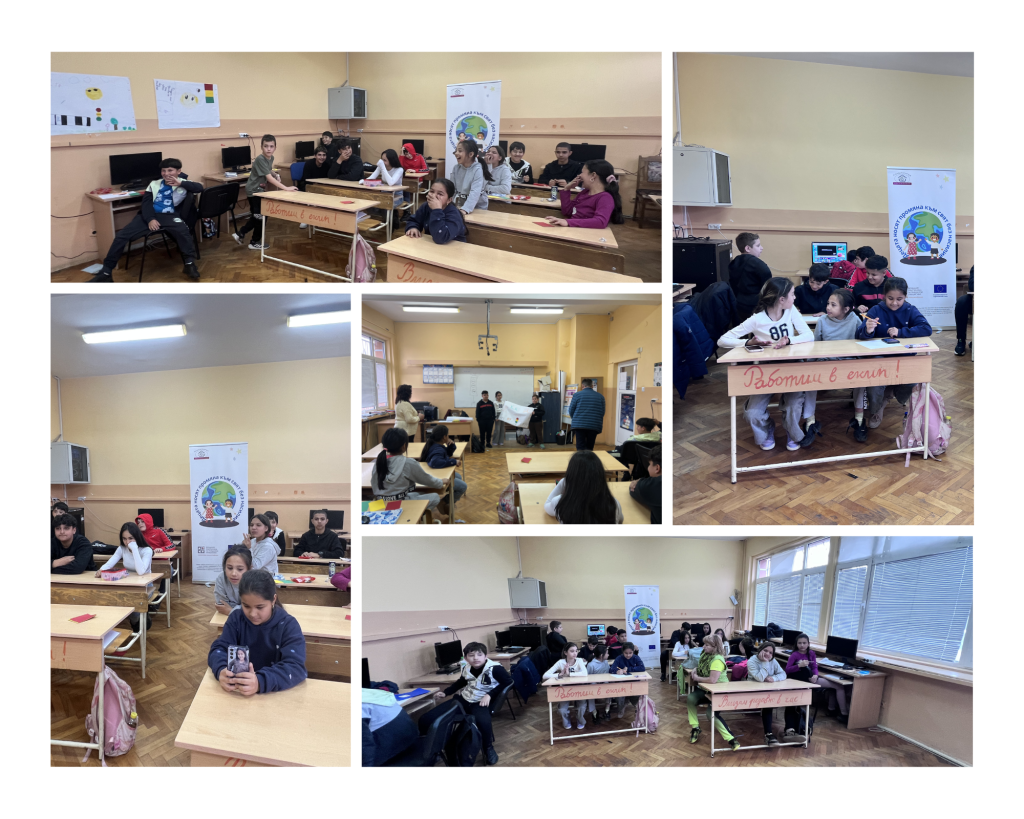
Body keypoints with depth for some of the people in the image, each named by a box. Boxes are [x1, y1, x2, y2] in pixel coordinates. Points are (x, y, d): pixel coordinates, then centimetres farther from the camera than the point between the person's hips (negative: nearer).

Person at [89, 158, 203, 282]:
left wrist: (180, 183, -16)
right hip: (150, 216, 4)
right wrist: (150, 219, -10)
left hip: (169, 216, -4)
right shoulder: (154, 184, 20)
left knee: (183, 230, -40)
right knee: (121, 235, -11)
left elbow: (199, 187, -5)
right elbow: (146, 202, 9)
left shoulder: (183, 183, 11)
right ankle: (106, 272, -7)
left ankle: (189, 263, -26)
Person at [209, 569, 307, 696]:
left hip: (277, 692, -2)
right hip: (237, 692, 2)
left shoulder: (288, 625, -10)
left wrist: (260, 681, -36)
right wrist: (221, 670, -28)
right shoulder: (236, 618, 0)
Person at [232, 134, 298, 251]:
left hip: (259, 190, 9)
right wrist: (286, 188, -35)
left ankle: (240, 234, 25)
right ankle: (255, 243, 11)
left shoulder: (271, 158, 1)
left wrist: (276, 175, 0)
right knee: (261, 216, -1)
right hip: (254, 191, -9)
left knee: (256, 216, 16)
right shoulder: (260, 159, -26)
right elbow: (269, 178, -32)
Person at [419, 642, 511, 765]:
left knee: (483, 721, -43)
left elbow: (508, 681, -12)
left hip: (481, 702, -5)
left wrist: (489, 694, -19)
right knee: (426, 719, -7)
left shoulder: (494, 668, -18)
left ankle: (488, 748, -10)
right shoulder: (466, 668, 0)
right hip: (463, 699, 5)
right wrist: (445, 693, 11)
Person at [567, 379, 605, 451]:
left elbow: (571, 410, 5)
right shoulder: (600, 396, 9)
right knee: (590, 448, 10)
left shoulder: (577, 395, 1)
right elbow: (602, 412, 12)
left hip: (579, 425, -2)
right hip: (594, 426, 2)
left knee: (580, 448, -3)